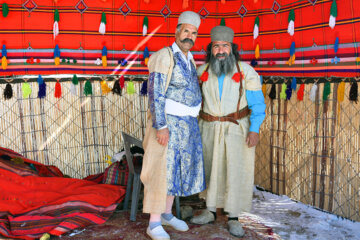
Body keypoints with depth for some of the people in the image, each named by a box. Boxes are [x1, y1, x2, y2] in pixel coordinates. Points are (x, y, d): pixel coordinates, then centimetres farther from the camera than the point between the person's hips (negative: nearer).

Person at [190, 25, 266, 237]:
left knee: (236, 171, -1)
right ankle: (211, 211, 25)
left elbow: (257, 103, -10)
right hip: (210, 128, 3)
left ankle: (233, 218, 13)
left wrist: (255, 129, -19)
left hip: (237, 128, -3)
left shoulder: (246, 71, -9)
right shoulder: (203, 71, -1)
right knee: (211, 169, 10)